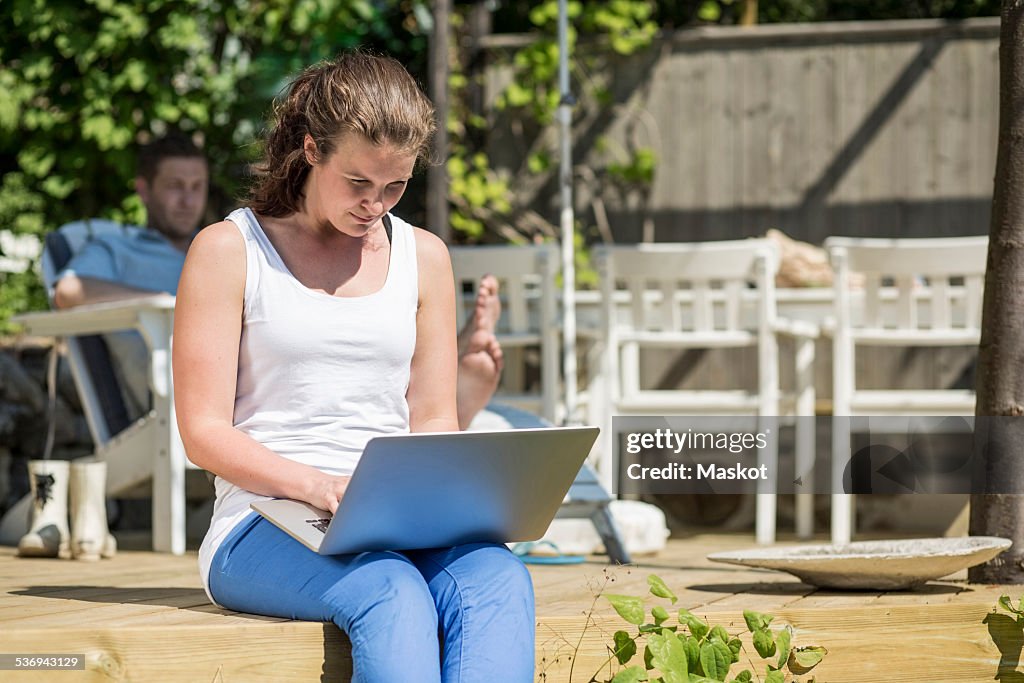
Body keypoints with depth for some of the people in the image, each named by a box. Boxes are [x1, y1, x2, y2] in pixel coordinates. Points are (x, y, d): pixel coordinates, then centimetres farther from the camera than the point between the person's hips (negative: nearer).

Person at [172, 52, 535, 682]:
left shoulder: (423, 256, 18)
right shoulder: (228, 250, 4)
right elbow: (205, 431, -1)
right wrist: (318, 485, -19)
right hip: (265, 525, -4)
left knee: (498, 578, -33)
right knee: (392, 594, -38)